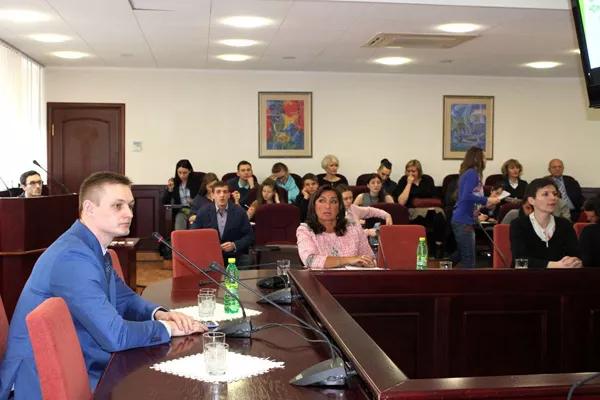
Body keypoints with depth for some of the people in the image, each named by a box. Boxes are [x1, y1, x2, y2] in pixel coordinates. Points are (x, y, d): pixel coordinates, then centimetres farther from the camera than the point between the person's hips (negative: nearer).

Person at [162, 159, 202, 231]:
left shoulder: (196, 181, 1)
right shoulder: (173, 182, 6)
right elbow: (165, 202, 3)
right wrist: (169, 189, -13)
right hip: (180, 211, 1)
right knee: (179, 220, -31)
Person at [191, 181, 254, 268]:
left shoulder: (239, 212, 1)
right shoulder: (203, 213, 2)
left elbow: (249, 236, 2)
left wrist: (234, 245, -15)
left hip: (235, 256, 1)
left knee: (246, 260, -29)